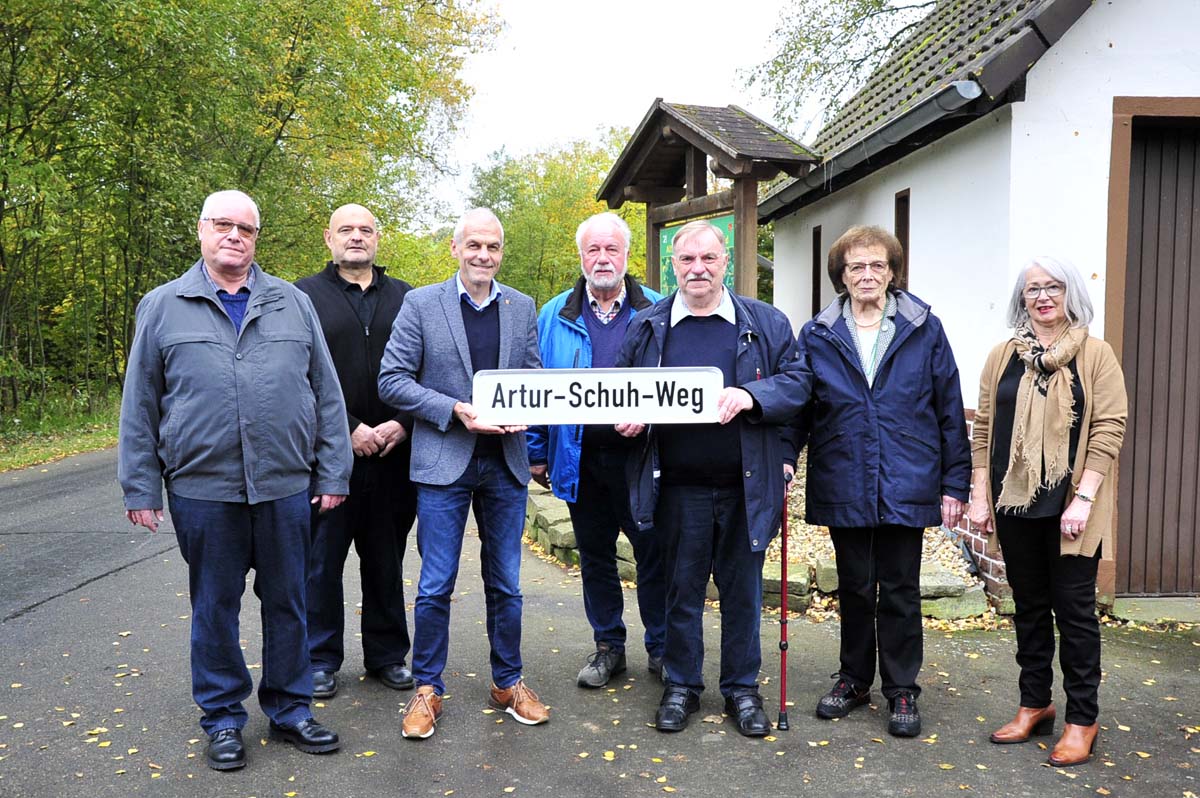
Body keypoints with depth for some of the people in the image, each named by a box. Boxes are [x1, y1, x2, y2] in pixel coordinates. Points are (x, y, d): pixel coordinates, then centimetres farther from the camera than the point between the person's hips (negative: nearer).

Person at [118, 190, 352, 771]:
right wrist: (141, 488, 2)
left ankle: (290, 710, 27)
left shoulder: (293, 304, 8)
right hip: (202, 490, -1)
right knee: (214, 607, 11)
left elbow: (327, 395, 7)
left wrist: (332, 474, 3)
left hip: (285, 488, 1)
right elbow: (139, 407, 5)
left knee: (288, 603, 11)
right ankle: (223, 718, 27)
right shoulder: (163, 308, 5)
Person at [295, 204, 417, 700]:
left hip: (392, 452, 3)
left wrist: (402, 423, -8)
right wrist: (349, 429, -13)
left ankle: (387, 654, 25)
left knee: (387, 558, 12)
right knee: (322, 559, 6)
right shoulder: (305, 297, 2)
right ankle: (321, 659, 20)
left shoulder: (406, 299, 11)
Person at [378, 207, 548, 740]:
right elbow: (392, 381, -5)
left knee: (506, 583, 12)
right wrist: (455, 410, -16)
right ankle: (427, 689, 20)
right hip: (444, 462, -3)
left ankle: (508, 682, 28)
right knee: (436, 586, 3)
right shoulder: (421, 303, -1)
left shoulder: (522, 308, 9)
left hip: (505, 463, 3)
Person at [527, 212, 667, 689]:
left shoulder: (657, 313, 1)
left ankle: (661, 648, 23)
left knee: (653, 555, 6)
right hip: (580, 458, 2)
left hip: (641, 456, -2)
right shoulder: (555, 316, 7)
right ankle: (608, 645, 29)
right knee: (595, 557, 14)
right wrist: (537, 452, 5)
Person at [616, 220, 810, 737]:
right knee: (682, 588, 10)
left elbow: (797, 382, 0)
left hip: (746, 484, 0)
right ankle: (681, 685, 27)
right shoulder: (647, 327, 7)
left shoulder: (766, 323, 4)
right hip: (678, 486, 0)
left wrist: (750, 396, -18)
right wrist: (628, 422, -8)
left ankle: (742, 688, 26)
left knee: (743, 589, 10)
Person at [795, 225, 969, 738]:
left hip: (906, 485, -1)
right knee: (854, 588, 15)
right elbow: (799, 407, 5)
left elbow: (950, 410, 1)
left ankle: (902, 690, 24)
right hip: (843, 487, 1)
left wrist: (955, 482, -2)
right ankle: (854, 678, 32)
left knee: (900, 591, 8)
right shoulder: (817, 335, 3)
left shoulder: (924, 330, 0)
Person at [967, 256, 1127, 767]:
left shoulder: (1096, 355, -1)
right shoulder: (1003, 356, 8)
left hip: (1070, 505, -3)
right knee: (1029, 606, 12)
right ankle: (1034, 705, 25)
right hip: (1014, 501, 3)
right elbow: (983, 428, 8)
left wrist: (1084, 498, -14)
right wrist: (979, 495, 2)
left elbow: (1109, 429, -7)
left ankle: (1081, 720, 15)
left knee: (1074, 608, 3)